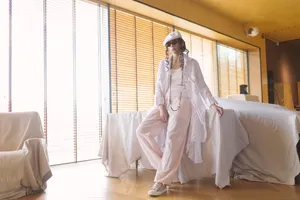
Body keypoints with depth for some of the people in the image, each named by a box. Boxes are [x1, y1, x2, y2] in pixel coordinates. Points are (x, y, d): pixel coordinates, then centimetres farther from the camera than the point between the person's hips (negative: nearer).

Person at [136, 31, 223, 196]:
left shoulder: (191, 63, 6)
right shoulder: (163, 63, 14)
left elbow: (201, 86, 4)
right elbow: (159, 87, 8)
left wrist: (213, 104, -8)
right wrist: (161, 106, -7)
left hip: (182, 104, -4)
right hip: (164, 104, 4)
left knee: (173, 138, -24)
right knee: (142, 131, -16)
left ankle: (162, 181, -17)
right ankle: (163, 165, -6)